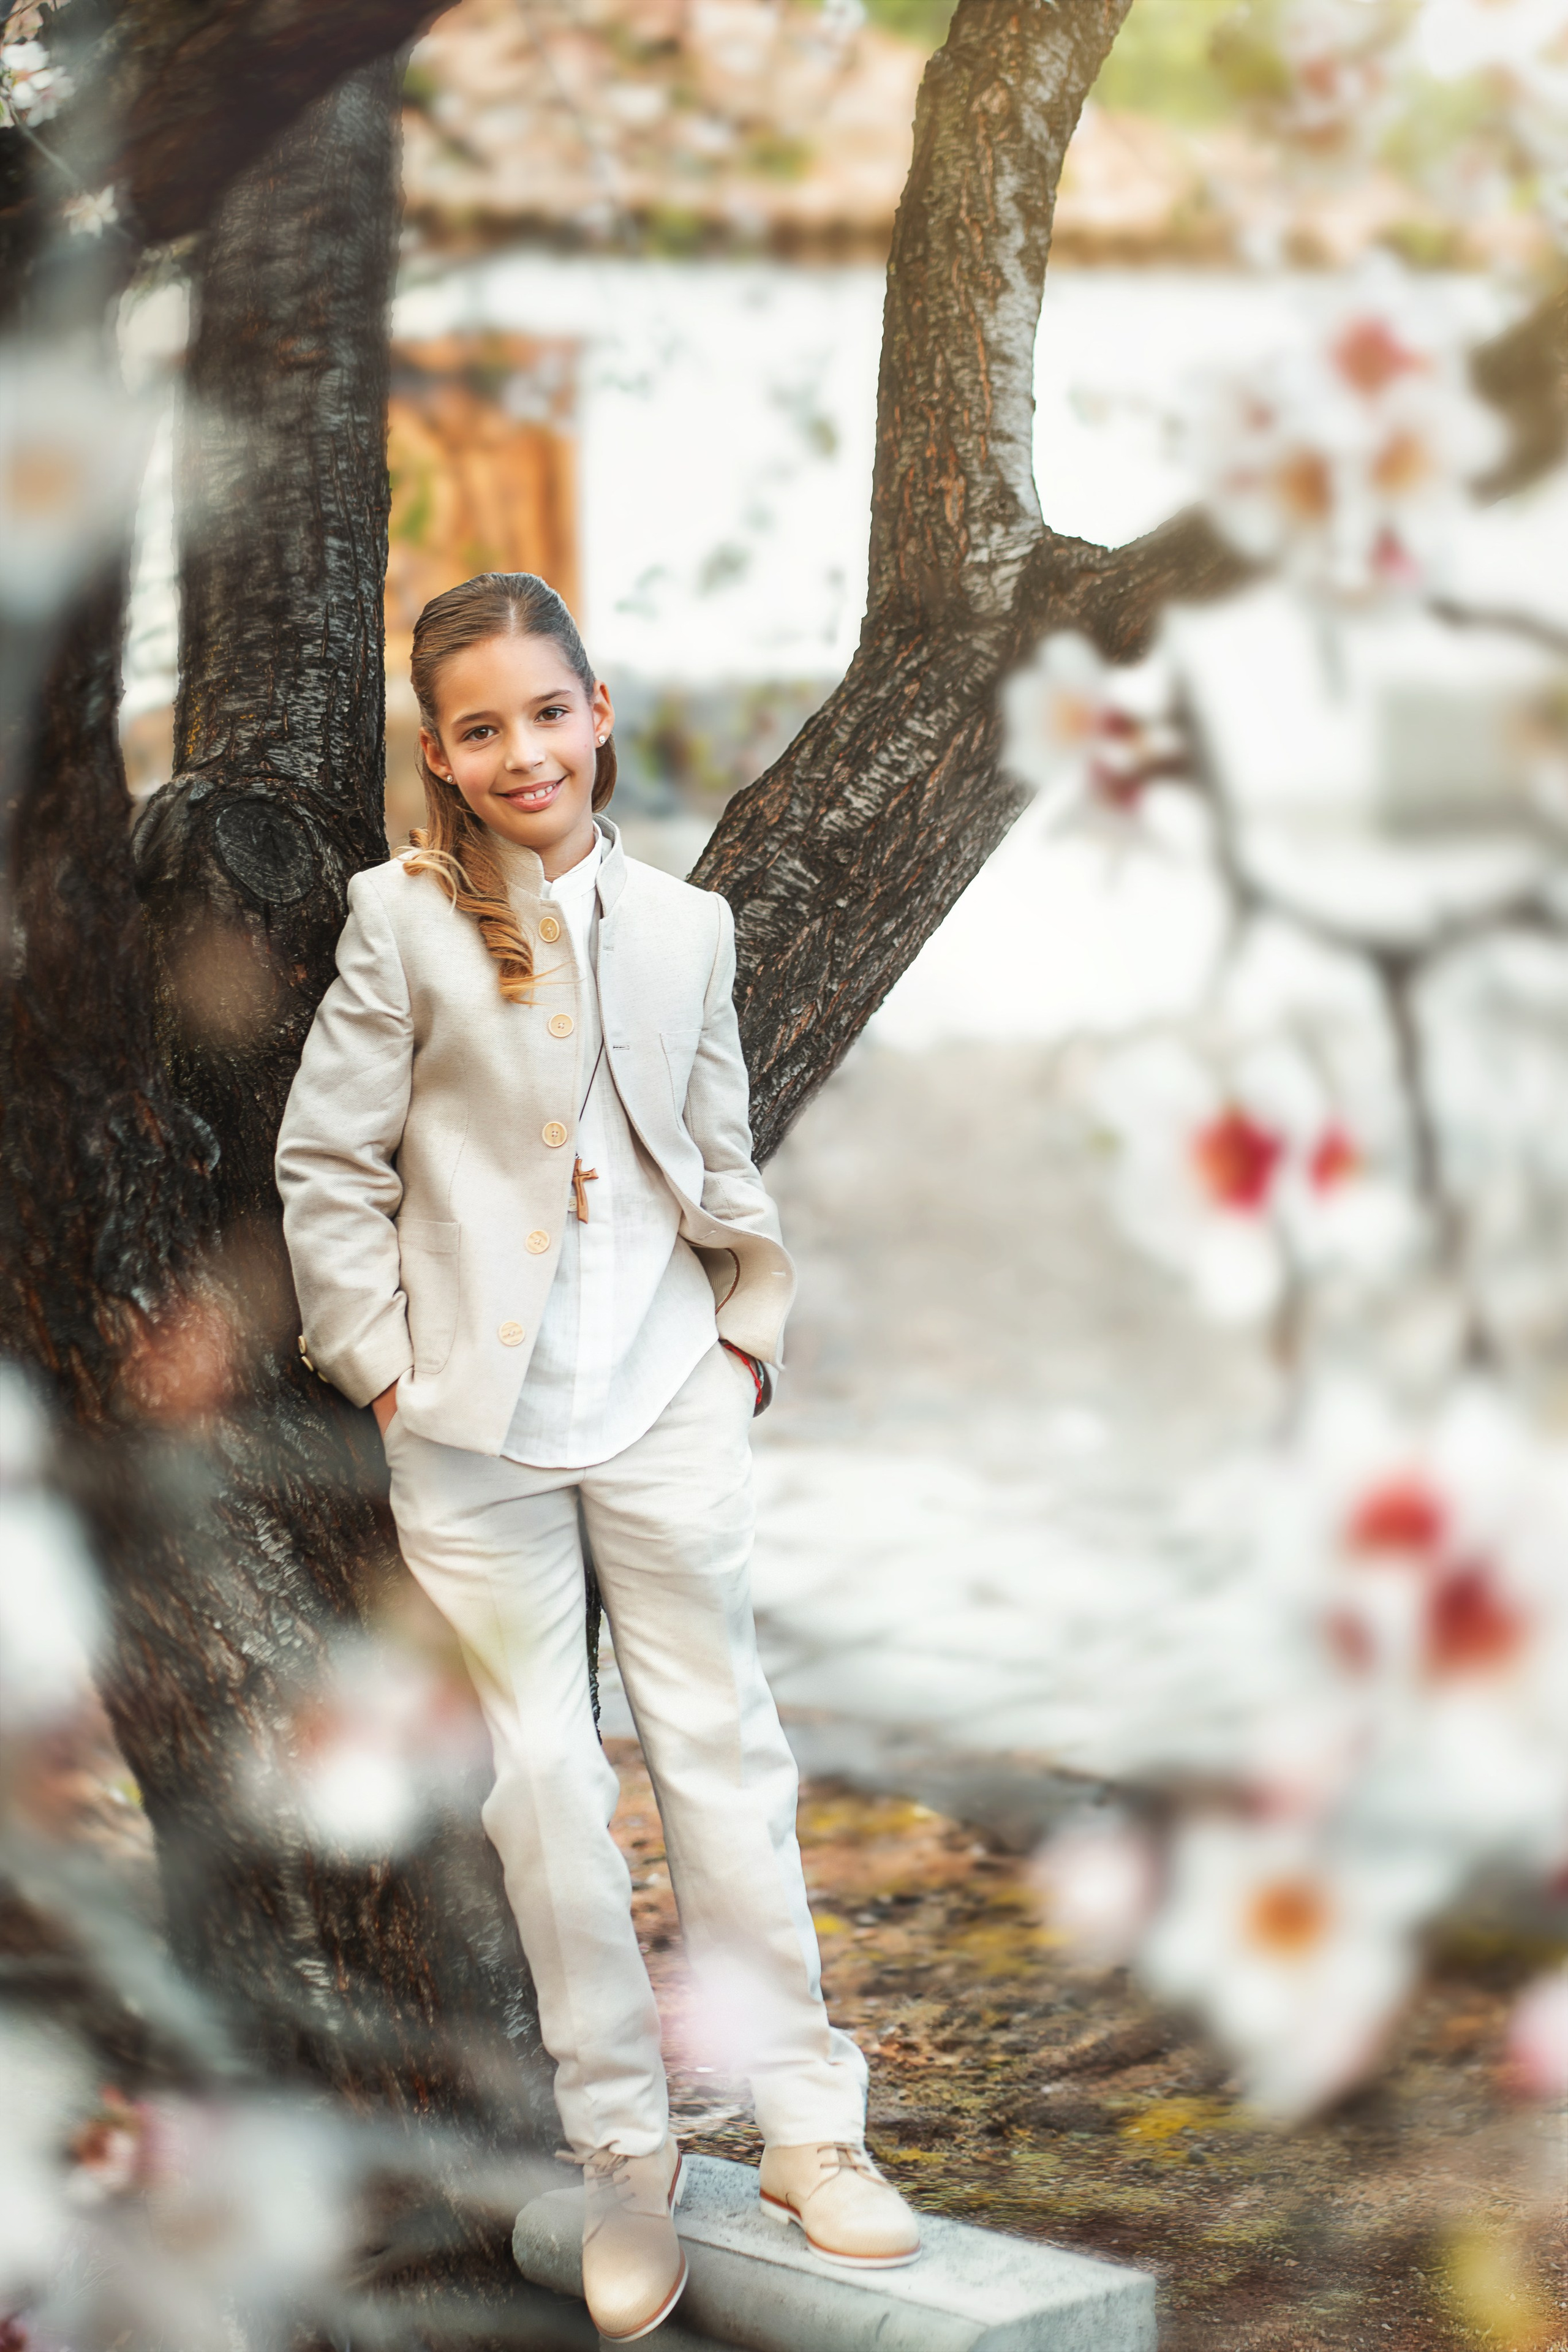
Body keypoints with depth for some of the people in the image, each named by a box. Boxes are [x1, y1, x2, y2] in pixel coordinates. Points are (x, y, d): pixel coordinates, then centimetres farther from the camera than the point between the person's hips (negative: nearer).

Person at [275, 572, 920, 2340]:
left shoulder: (686, 925, 7)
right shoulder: (404, 920, -3)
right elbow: (325, 1165, -1)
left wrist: (749, 1328, 6)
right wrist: (385, 1366, -5)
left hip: (667, 1403, 2)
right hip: (476, 1418, -2)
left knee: (720, 1742, 4)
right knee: (543, 1774, 4)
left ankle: (807, 2124, 12)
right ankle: (621, 2148, 15)